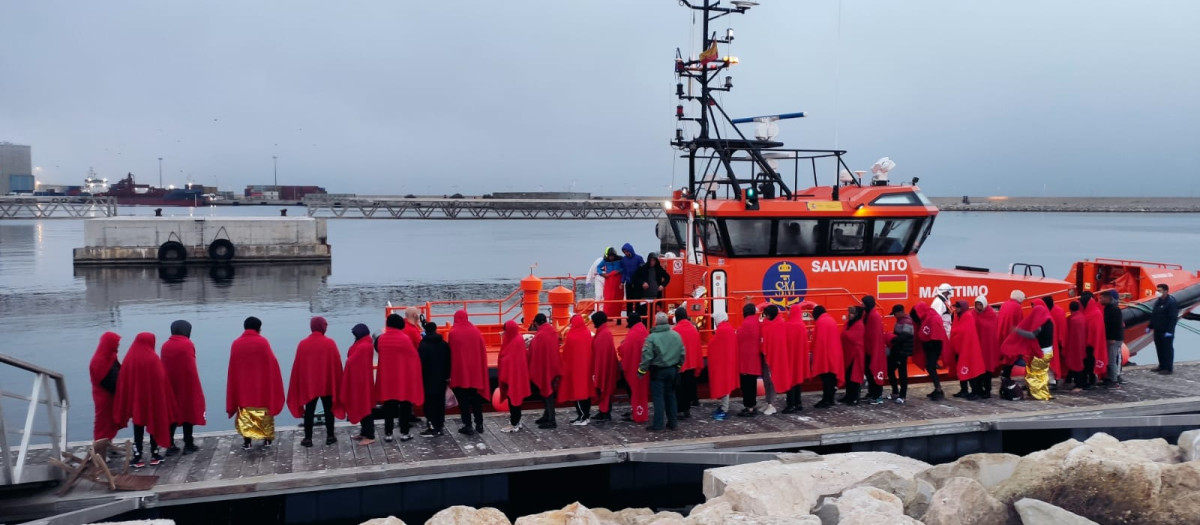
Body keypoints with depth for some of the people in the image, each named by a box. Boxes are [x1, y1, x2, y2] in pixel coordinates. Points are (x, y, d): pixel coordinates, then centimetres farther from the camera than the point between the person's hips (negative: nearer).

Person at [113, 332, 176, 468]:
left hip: (135, 399, 2)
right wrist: (165, 401, -3)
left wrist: (128, 402, 7)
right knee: (154, 425, 11)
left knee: (138, 427, 9)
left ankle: (137, 457, 7)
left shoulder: (129, 359, -3)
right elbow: (161, 380, -11)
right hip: (153, 399, -2)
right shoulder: (153, 359, -12)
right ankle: (154, 455, 15)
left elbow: (123, 381, 0)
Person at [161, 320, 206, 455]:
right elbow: (191, 368, -14)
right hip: (186, 385, -5)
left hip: (170, 386, 5)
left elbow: (163, 367, 7)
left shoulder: (166, 345, 4)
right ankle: (188, 445, 8)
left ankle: (170, 445, 8)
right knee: (188, 412, 5)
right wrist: (195, 387, -6)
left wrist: (168, 384, 14)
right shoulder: (187, 344, -12)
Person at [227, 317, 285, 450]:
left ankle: (247, 441, 3)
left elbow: (232, 369, 2)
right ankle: (267, 438, 15)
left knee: (245, 414, 8)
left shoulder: (236, 344, -2)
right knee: (265, 413, 11)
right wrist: (272, 384, 5)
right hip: (262, 384, -1)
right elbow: (271, 363, -7)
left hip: (243, 386, 1)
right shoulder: (263, 342, -9)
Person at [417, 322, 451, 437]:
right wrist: (447, 376, 15)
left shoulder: (423, 346, -11)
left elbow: (421, 363, -11)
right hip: (442, 379, 5)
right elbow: (448, 362, 8)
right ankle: (440, 426, 15)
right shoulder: (444, 344, 4)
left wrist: (420, 378, -4)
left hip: (428, 379, -5)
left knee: (430, 403, -2)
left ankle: (433, 427, -4)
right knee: (440, 402, 11)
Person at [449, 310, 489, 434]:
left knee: (463, 400, 5)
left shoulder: (453, 333, -10)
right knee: (476, 398, 15)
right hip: (476, 371, 3)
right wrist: (481, 369, 12)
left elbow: (450, 353, -8)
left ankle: (468, 425, 4)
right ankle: (479, 424, 17)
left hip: (460, 370, -3)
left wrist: (450, 373, 0)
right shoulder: (475, 331, 0)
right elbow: (483, 351, 3)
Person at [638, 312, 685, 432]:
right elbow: (682, 353, 6)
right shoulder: (676, 335, -1)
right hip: (672, 370, 5)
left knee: (658, 397, 0)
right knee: (670, 395, 16)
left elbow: (647, 356, -17)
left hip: (658, 371, -5)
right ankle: (672, 422, 20)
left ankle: (657, 424, 1)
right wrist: (678, 365, 19)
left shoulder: (652, 337, -16)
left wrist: (642, 370, -6)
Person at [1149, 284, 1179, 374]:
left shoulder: (1171, 302, -15)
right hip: (1158, 330, 9)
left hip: (1166, 332, -9)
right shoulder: (1158, 302, 13)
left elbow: (1173, 318, -19)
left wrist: (1169, 331, -22)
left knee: (1167, 349, -3)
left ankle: (1169, 368, 1)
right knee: (1159, 349, 14)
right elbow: (1153, 315, 21)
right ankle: (1162, 366, 24)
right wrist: (1150, 327, 18)